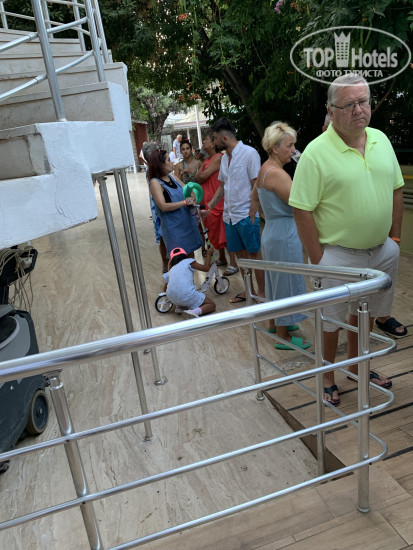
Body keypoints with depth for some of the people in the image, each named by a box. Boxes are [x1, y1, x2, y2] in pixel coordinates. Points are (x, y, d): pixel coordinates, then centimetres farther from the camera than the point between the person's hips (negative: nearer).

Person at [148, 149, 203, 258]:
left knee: (190, 253, 16)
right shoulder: (155, 182, -13)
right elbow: (163, 206, -21)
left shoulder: (172, 177, 7)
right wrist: (185, 202, -20)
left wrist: (192, 200, -8)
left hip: (187, 221, 7)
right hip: (173, 227, -7)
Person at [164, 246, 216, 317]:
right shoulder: (189, 261, 9)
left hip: (172, 298, 6)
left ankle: (178, 306, 14)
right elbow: (206, 268, 16)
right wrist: (208, 254, 30)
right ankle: (195, 311, -17)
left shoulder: (171, 271, 22)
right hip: (187, 295, -6)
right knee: (212, 305, 12)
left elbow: (165, 289, 28)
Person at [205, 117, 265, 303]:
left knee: (254, 253, 2)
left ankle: (262, 292, 14)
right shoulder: (224, 157, 13)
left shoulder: (249, 153, -10)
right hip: (229, 215, 7)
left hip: (246, 215, -7)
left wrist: (252, 213, -16)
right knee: (240, 253, 13)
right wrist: (209, 207, 15)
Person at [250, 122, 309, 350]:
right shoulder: (276, 173, -22)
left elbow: (254, 197, 22)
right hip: (284, 235, -10)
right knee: (286, 281, 1)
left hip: (273, 231, 10)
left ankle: (274, 323, 38)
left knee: (276, 279, 21)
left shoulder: (265, 169, 9)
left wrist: (251, 219, 30)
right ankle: (283, 336, 14)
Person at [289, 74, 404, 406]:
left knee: (366, 313, 21)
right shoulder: (316, 152, -15)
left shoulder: (381, 140, 5)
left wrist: (395, 237, 9)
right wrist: (317, 259, -15)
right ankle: (327, 378, 29)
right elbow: (302, 210, -16)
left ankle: (356, 364, 44)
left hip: (382, 251, 6)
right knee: (331, 320, 8)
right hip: (338, 254, -6)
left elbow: (396, 189, 13)